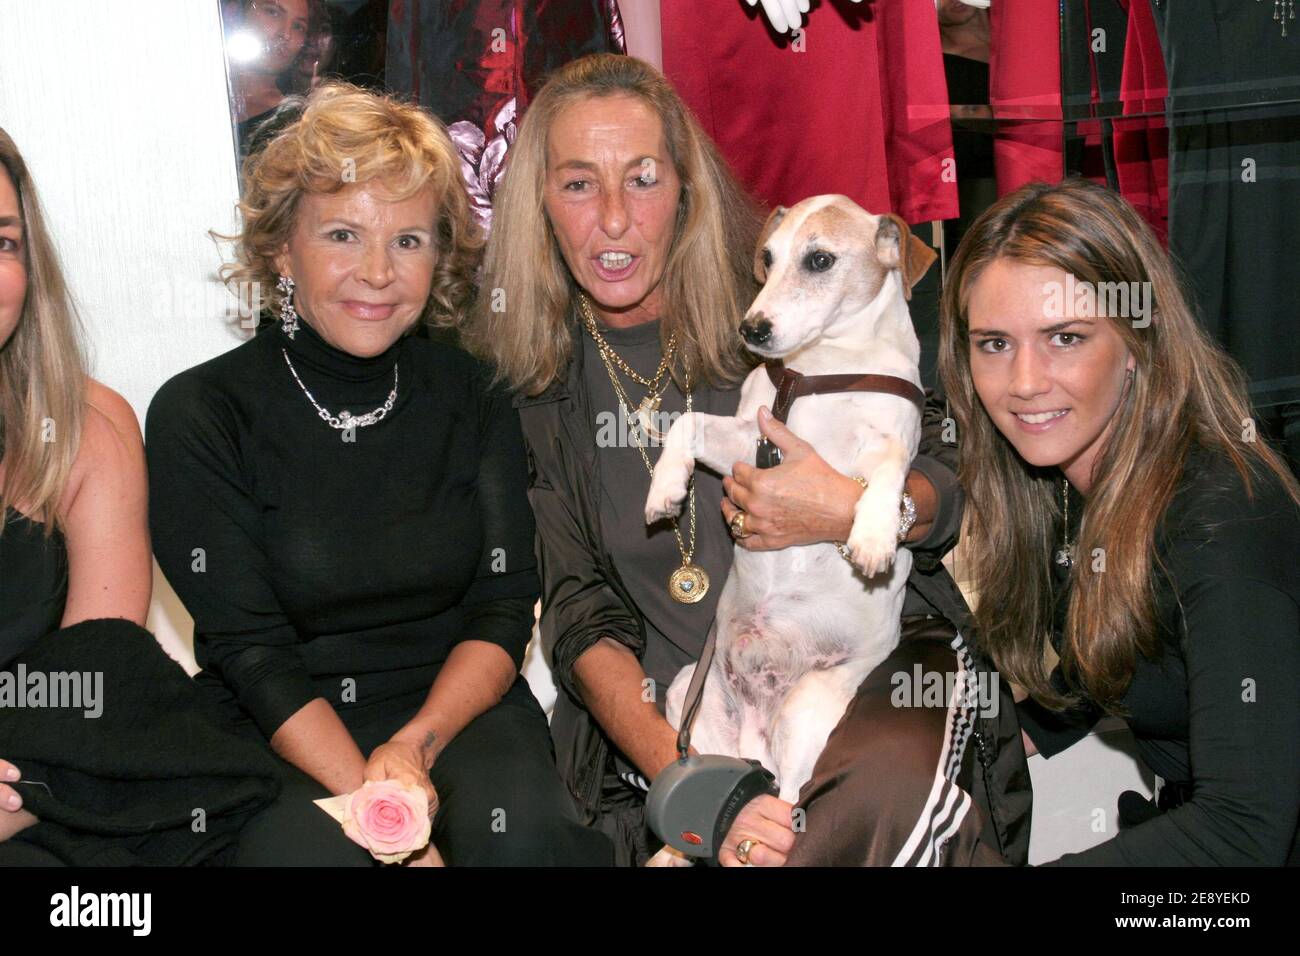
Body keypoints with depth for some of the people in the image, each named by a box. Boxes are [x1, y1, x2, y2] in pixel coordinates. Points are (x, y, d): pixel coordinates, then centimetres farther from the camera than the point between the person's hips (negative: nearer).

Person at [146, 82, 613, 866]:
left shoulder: (473, 399, 5)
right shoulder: (199, 416, -4)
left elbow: (504, 610, 1)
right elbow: (252, 652, -9)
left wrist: (415, 744, -16)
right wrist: (371, 803, -21)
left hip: (454, 708, 1)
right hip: (278, 737, 0)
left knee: (521, 829, -30)